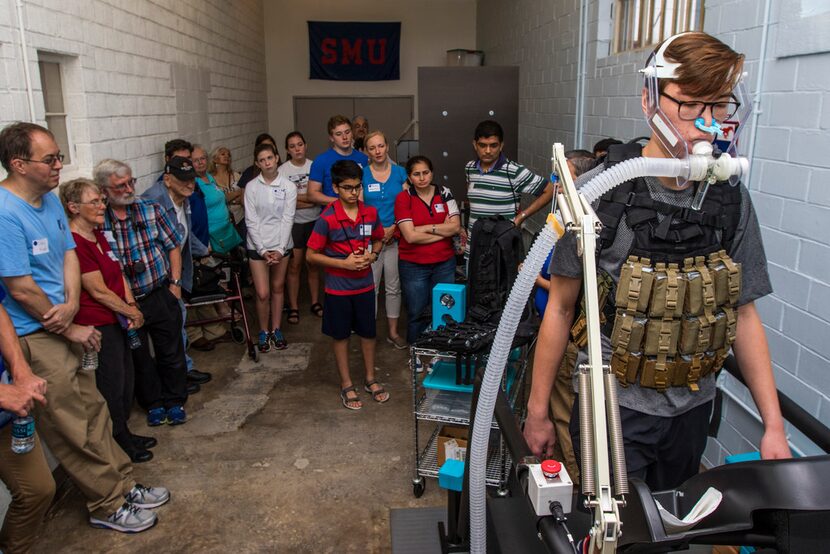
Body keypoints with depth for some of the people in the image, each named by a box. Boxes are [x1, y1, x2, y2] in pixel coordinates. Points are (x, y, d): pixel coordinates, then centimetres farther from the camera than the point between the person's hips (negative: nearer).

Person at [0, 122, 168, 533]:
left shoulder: (50, 201, 6)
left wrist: (71, 304, -9)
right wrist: (71, 329, -10)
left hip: (63, 328, 8)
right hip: (34, 339, -8)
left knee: (93, 412, 17)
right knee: (75, 431, 4)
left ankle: (123, 486, 31)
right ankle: (109, 507, 19)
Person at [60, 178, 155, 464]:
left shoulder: (98, 234, 9)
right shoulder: (75, 243, -21)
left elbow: (119, 274, 10)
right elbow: (99, 291, -20)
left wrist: (131, 305, -4)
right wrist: (132, 313, -9)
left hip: (115, 321, 9)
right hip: (97, 326, -9)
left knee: (126, 379, 19)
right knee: (112, 386, 6)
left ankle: (124, 434, 36)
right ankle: (119, 443, 24)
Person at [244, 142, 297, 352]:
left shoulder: (288, 186, -3)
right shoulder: (251, 187, -4)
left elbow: (287, 219, -6)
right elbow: (251, 221, -5)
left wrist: (280, 249, -13)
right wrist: (262, 250, -12)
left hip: (281, 245, 1)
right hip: (258, 246, -1)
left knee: (278, 288, 12)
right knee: (262, 293, -2)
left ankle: (276, 329, 26)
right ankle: (264, 331, 19)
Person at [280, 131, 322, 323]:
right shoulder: (282, 171, -6)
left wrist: (297, 196, -10)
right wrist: (309, 200, -14)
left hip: (314, 222, 2)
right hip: (294, 223, -2)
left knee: (313, 264, 12)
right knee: (294, 265, 2)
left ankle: (315, 302, 24)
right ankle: (293, 307, 12)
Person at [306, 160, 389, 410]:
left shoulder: (370, 213, -3)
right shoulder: (327, 218, -16)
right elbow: (312, 255, -11)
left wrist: (372, 255, -7)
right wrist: (344, 263, -20)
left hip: (365, 285, 4)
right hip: (338, 288, -4)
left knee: (368, 333, 15)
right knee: (341, 336, 10)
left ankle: (370, 379, 33)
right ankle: (346, 385, 26)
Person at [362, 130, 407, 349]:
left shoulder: (400, 173, 4)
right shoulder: (362, 174, 0)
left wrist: (393, 229, -10)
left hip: (395, 237, 1)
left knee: (394, 287, 9)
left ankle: (393, 332, 21)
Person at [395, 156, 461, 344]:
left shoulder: (444, 193, 3)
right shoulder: (403, 198, -6)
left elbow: (456, 226, -5)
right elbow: (410, 236, -15)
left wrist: (426, 227, -14)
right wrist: (443, 230, -10)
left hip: (444, 263, 2)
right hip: (413, 265, -2)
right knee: (416, 313, 7)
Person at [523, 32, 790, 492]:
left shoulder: (731, 199, -3)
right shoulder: (598, 192, -15)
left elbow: (743, 313, 4)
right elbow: (561, 306, -9)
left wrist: (774, 424, 2)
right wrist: (537, 411, -4)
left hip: (692, 408, 5)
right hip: (612, 407, -4)